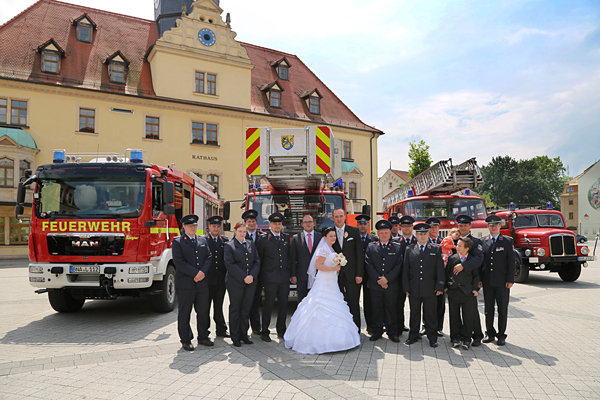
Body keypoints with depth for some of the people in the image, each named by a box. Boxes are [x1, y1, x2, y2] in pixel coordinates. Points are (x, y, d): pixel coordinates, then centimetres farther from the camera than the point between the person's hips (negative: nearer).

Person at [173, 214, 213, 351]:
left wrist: (203, 272, -9)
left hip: (202, 283, 5)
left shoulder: (203, 241, 15)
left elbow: (209, 257, 8)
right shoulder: (177, 241, -1)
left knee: (203, 311, 10)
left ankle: (203, 337, 24)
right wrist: (195, 273, -14)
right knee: (184, 313, 3)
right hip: (185, 283, -4)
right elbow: (178, 262, -11)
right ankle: (186, 340, 15)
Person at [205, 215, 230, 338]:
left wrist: (227, 275, 2)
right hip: (207, 279, -3)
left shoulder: (225, 240, 11)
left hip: (221, 279, 3)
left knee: (219, 305, 11)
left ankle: (221, 329, 18)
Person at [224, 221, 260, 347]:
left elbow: (257, 261, 9)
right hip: (235, 283, -4)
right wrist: (243, 277, -15)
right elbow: (230, 264, -10)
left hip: (250, 282, 4)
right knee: (235, 309, 4)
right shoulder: (229, 246, 0)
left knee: (246, 309, 8)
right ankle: (235, 337, 14)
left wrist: (252, 276, -7)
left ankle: (244, 335, 20)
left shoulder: (251, 244, 13)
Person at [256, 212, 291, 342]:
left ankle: (281, 330, 23)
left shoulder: (286, 238, 12)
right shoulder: (263, 240, -2)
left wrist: (289, 272, 10)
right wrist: (261, 275, -1)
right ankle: (265, 332, 11)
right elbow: (258, 259, 1)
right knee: (268, 305, -1)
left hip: (284, 277, 4)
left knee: (283, 304, 9)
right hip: (270, 278, -4)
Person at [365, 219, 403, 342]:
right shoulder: (371, 247, 6)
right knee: (376, 309, 7)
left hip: (392, 285, -1)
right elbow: (368, 265, -1)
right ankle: (377, 332, 19)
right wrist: (378, 280, -10)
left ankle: (392, 333, 18)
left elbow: (398, 266, -2)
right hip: (375, 285, 1)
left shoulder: (397, 248, 4)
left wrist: (387, 279, -12)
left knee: (391, 309, 6)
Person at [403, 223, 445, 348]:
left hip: (430, 289, -1)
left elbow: (440, 269, 3)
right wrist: (406, 288, 0)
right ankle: (413, 336, 22)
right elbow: (405, 269, 6)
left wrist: (439, 287, -4)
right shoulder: (409, 249, 8)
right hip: (414, 289, 1)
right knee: (414, 313, 10)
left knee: (431, 314, 5)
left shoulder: (436, 249, 6)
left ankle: (432, 338, 16)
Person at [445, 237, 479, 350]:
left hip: (467, 293, -1)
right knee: (454, 316, 7)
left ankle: (466, 339, 15)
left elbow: (476, 275, 10)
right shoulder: (452, 258, 3)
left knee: (468, 317, 2)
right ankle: (455, 338, 19)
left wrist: (475, 288, 2)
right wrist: (445, 286, 4)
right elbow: (446, 273, 9)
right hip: (453, 292, 1)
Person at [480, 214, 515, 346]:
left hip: (502, 282, -2)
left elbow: (511, 261, -2)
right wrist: (479, 279, 2)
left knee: (502, 309, 5)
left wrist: (510, 280, -8)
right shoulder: (483, 242, 7)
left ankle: (501, 335, 16)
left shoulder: (507, 241, 2)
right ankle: (490, 333, 21)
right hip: (487, 282, 2)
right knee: (488, 309, 9)